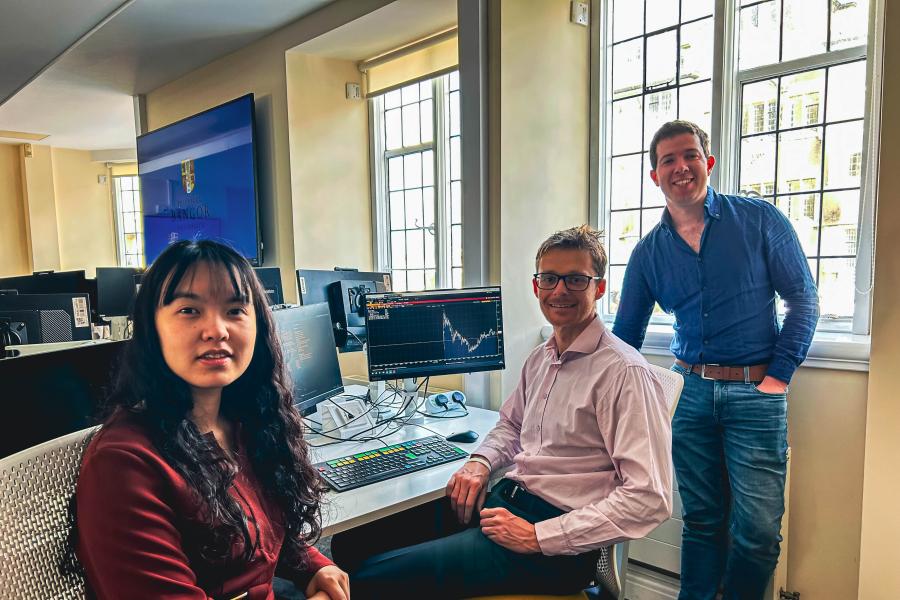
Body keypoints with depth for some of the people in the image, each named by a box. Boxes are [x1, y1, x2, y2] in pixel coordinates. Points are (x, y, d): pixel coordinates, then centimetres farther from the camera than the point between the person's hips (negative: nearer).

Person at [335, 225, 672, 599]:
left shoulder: (622, 372, -15)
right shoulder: (540, 358, 11)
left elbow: (649, 498, -20)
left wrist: (538, 537, -20)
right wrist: (480, 462, 4)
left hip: (556, 542, -7)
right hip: (503, 499, 8)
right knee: (351, 541, -2)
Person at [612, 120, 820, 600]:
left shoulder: (759, 220, -2)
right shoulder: (648, 252, 5)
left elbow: (803, 299, 0)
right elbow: (626, 335, 11)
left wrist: (778, 375, -7)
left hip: (755, 392, -2)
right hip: (690, 392, 2)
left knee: (757, 527, 1)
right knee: (701, 519, 12)